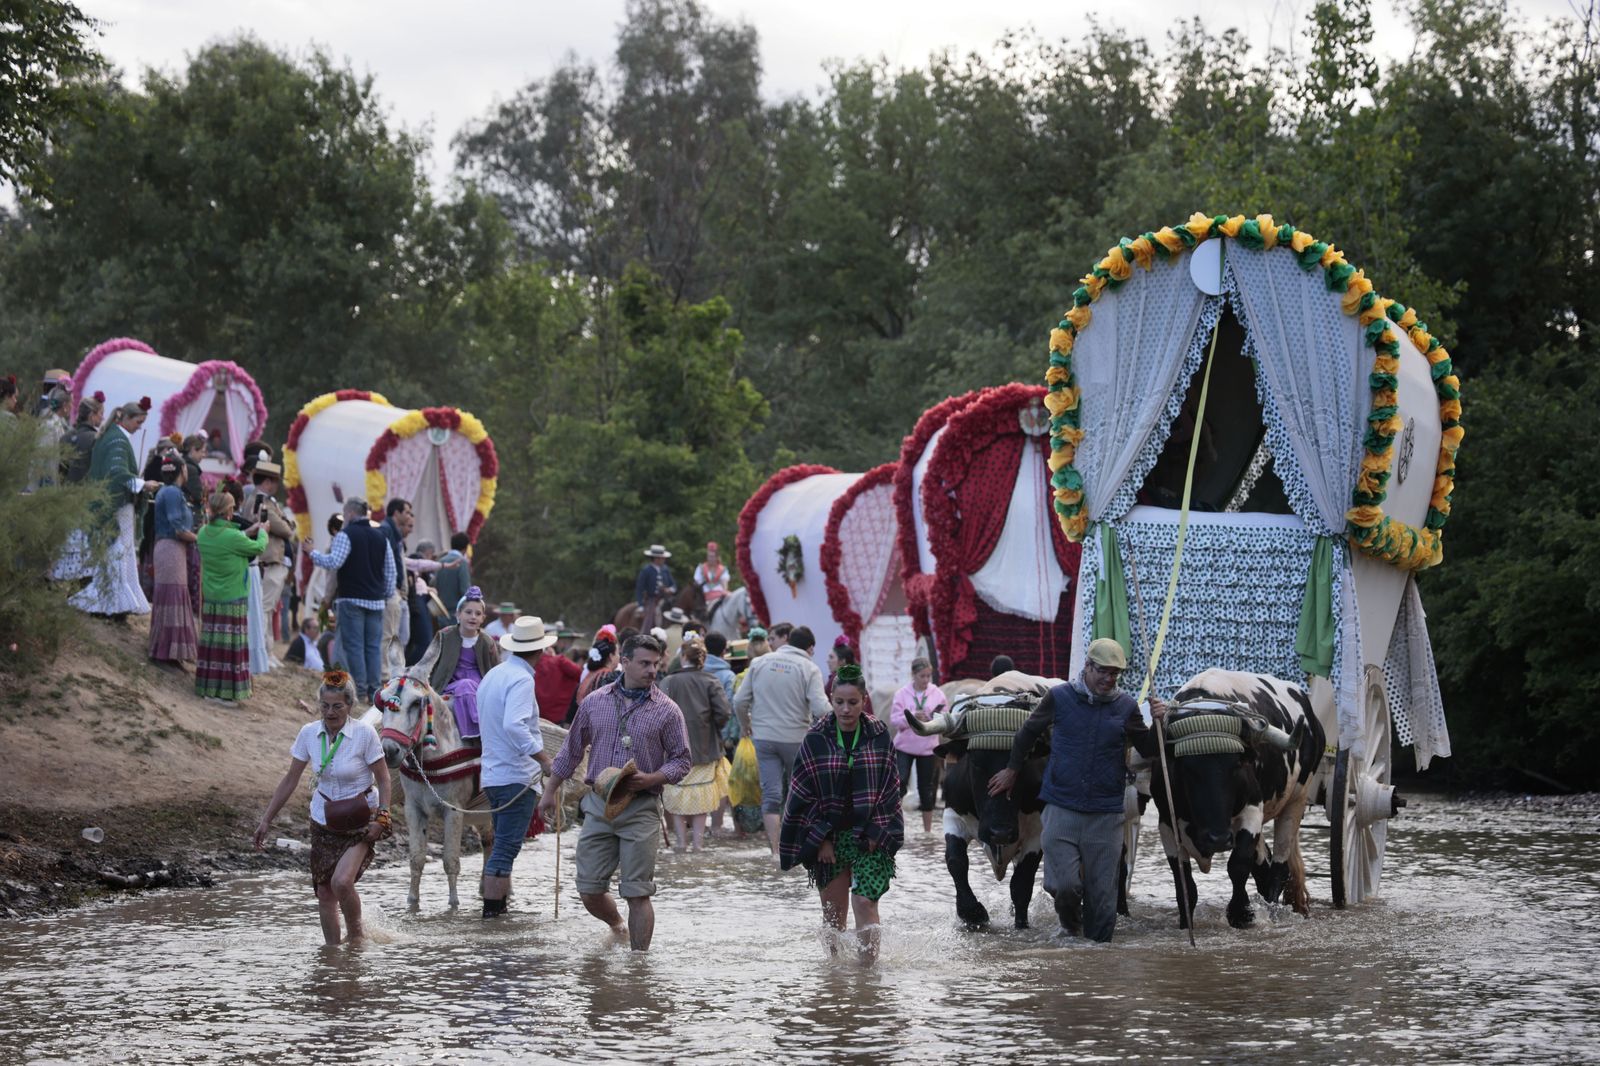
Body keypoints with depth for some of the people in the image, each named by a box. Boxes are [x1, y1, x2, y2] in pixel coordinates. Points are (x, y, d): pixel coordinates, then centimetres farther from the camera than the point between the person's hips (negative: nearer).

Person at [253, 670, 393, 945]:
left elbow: (383, 780, -7)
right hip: (324, 819, 4)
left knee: (341, 881, -22)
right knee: (324, 892, 2)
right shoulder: (309, 733, -5)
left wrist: (381, 818, -18)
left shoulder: (364, 733, -15)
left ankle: (356, 933, 3)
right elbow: (290, 780, 3)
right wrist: (266, 819, 2)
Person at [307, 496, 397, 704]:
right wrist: (386, 595, 22)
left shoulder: (346, 534, -8)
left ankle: (359, 689, -6)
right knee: (374, 646, 6)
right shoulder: (380, 537, 12)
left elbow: (334, 562, -18)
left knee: (353, 645, -3)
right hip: (376, 600, 6)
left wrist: (313, 553, -4)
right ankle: (375, 689, 3)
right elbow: (391, 571, 14)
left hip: (351, 599, -6)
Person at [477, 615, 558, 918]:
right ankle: (492, 905, -7)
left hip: (492, 775, 9)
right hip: (517, 776, -9)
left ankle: (502, 901, 23)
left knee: (503, 843, 18)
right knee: (506, 847, -6)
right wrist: (544, 759, -28)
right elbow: (514, 725, -29)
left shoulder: (493, 675, 14)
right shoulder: (521, 679, -16)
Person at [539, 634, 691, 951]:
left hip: (641, 809, -3)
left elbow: (681, 760, 3)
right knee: (589, 892, 4)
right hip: (598, 804, 3)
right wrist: (551, 792, 19)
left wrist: (650, 779, -14)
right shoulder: (595, 702, 8)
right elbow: (571, 750, 18)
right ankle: (617, 926, 34)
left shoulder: (667, 710, 0)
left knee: (637, 893, -5)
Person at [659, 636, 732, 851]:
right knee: (701, 795, 10)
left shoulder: (668, 682, -6)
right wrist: (712, 727, 7)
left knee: (676, 795, 9)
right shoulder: (711, 682, -3)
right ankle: (698, 839, 9)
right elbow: (724, 712, -11)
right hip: (705, 749, 1)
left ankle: (680, 838, 6)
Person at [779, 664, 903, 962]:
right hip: (828, 836, 1)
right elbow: (803, 792, -1)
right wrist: (820, 839, -6)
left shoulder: (879, 736, 0)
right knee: (833, 911, 6)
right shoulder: (816, 739, -2)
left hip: (869, 836, -1)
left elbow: (889, 788, 3)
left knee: (865, 901, -13)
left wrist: (877, 833, -7)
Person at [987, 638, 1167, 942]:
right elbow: (1029, 731, 16)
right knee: (1064, 884, -10)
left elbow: (1148, 751, 14)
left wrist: (1157, 724, -5)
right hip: (1061, 808, -1)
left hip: (1106, 814, 1)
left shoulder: (1126, 706, 5)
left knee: (1102, 891, 1)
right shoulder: (1060, 697, 1)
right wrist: (1012, 769, 24)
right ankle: (1071, 926, 21)